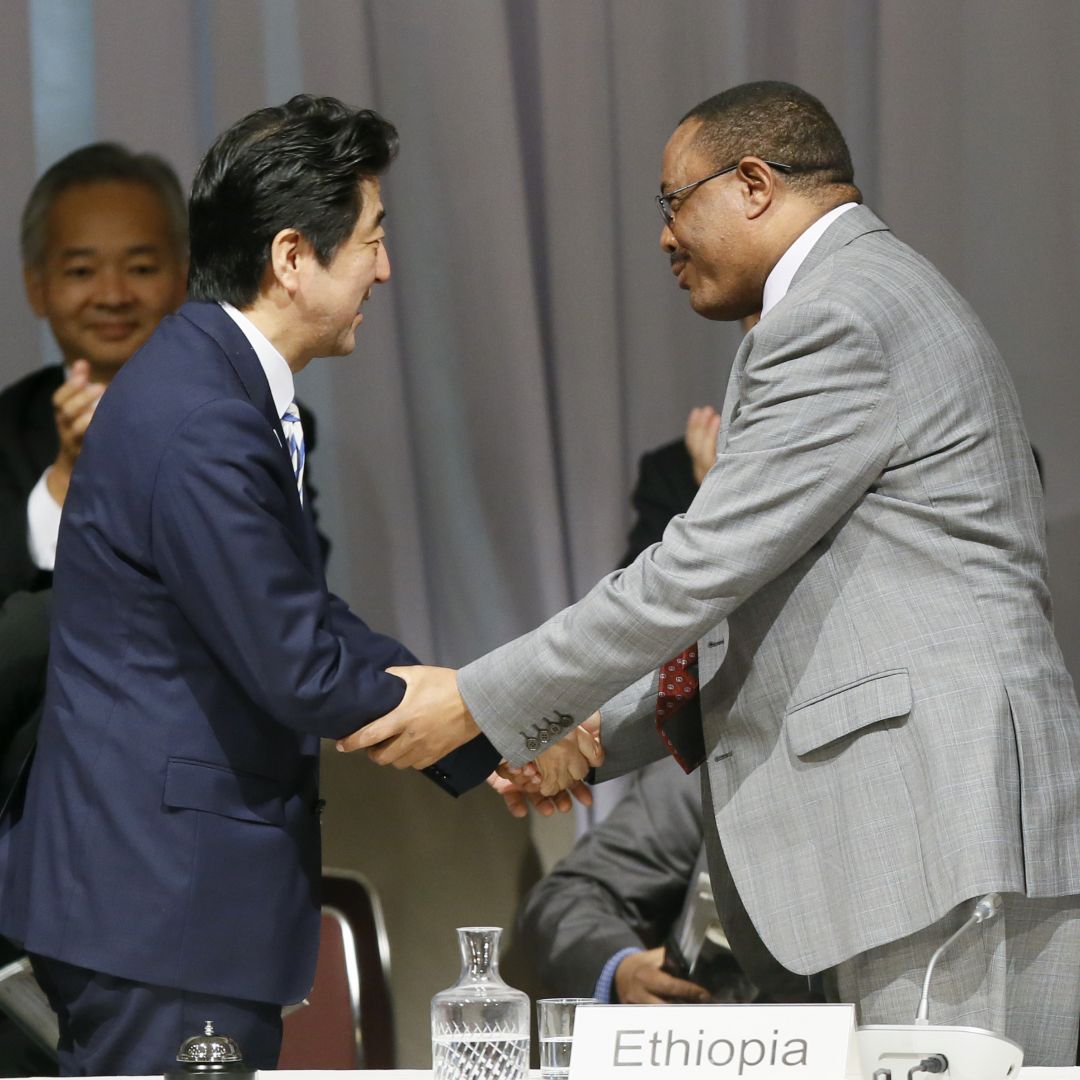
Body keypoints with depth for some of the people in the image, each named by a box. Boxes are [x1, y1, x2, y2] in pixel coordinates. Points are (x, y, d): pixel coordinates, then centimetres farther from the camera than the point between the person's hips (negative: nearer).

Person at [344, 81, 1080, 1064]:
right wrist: (602, 734, 18)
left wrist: (479, 704, -7)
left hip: (952, 836, -11)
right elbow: (771, 609, 25)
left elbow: (702, 570, -14)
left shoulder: (838, 319, -10)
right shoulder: (883, 300, 24)